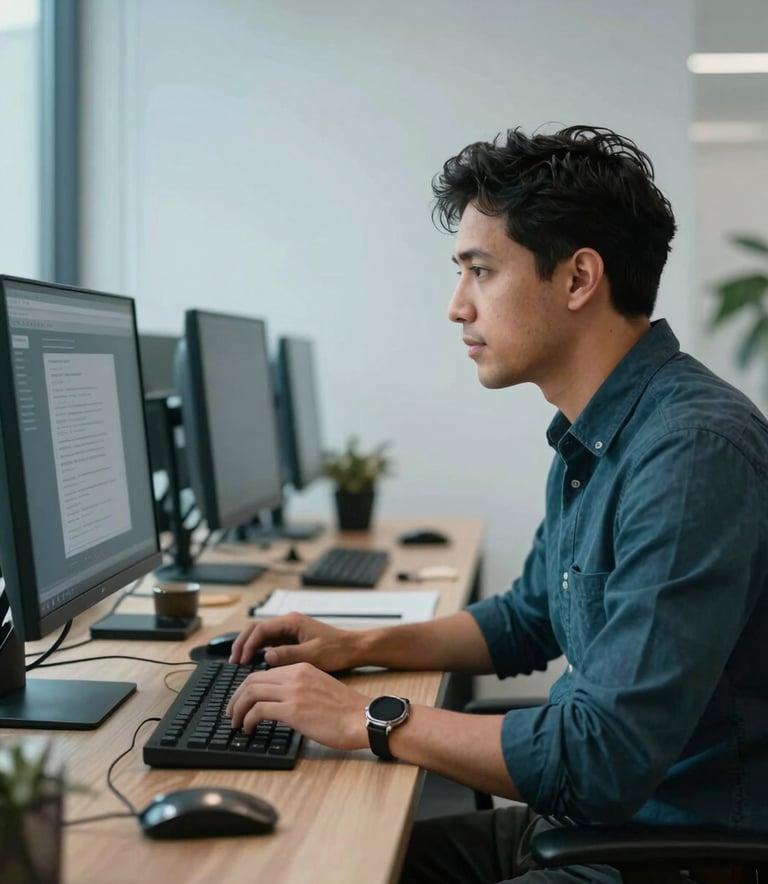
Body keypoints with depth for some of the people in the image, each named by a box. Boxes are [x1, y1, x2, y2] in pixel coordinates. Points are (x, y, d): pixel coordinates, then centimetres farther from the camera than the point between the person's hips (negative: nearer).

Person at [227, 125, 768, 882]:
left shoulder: (692, 449, -26)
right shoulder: (592, 438, 6)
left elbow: (607, 757, -29)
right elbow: (528, 621, 21)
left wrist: (367, 719, -19)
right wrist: (361, 646, 9)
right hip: (575, 818, 8)